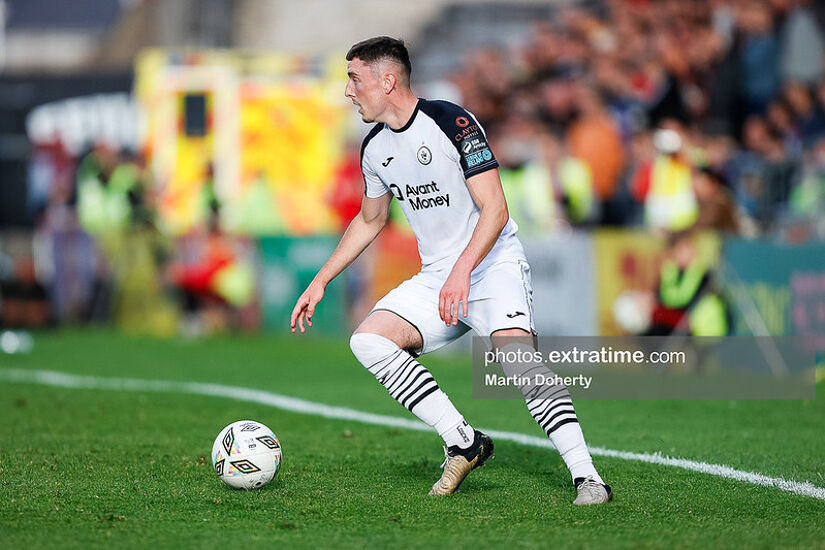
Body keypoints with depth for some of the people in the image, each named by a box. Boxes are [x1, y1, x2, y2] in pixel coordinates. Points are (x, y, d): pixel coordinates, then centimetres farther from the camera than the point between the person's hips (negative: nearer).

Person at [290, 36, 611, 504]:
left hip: (493, 263, -7)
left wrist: (462, 271, -32)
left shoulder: (452, 123, -14)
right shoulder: (375, 148, 8)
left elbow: (495, 209, -19)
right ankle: (463, 443, -14)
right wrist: (320, 282, 23)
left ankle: (586, 474, -30)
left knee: (514, 348, -32)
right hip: (435, 277, 7)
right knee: (368, 339, -15)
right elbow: (370, 221, 26)